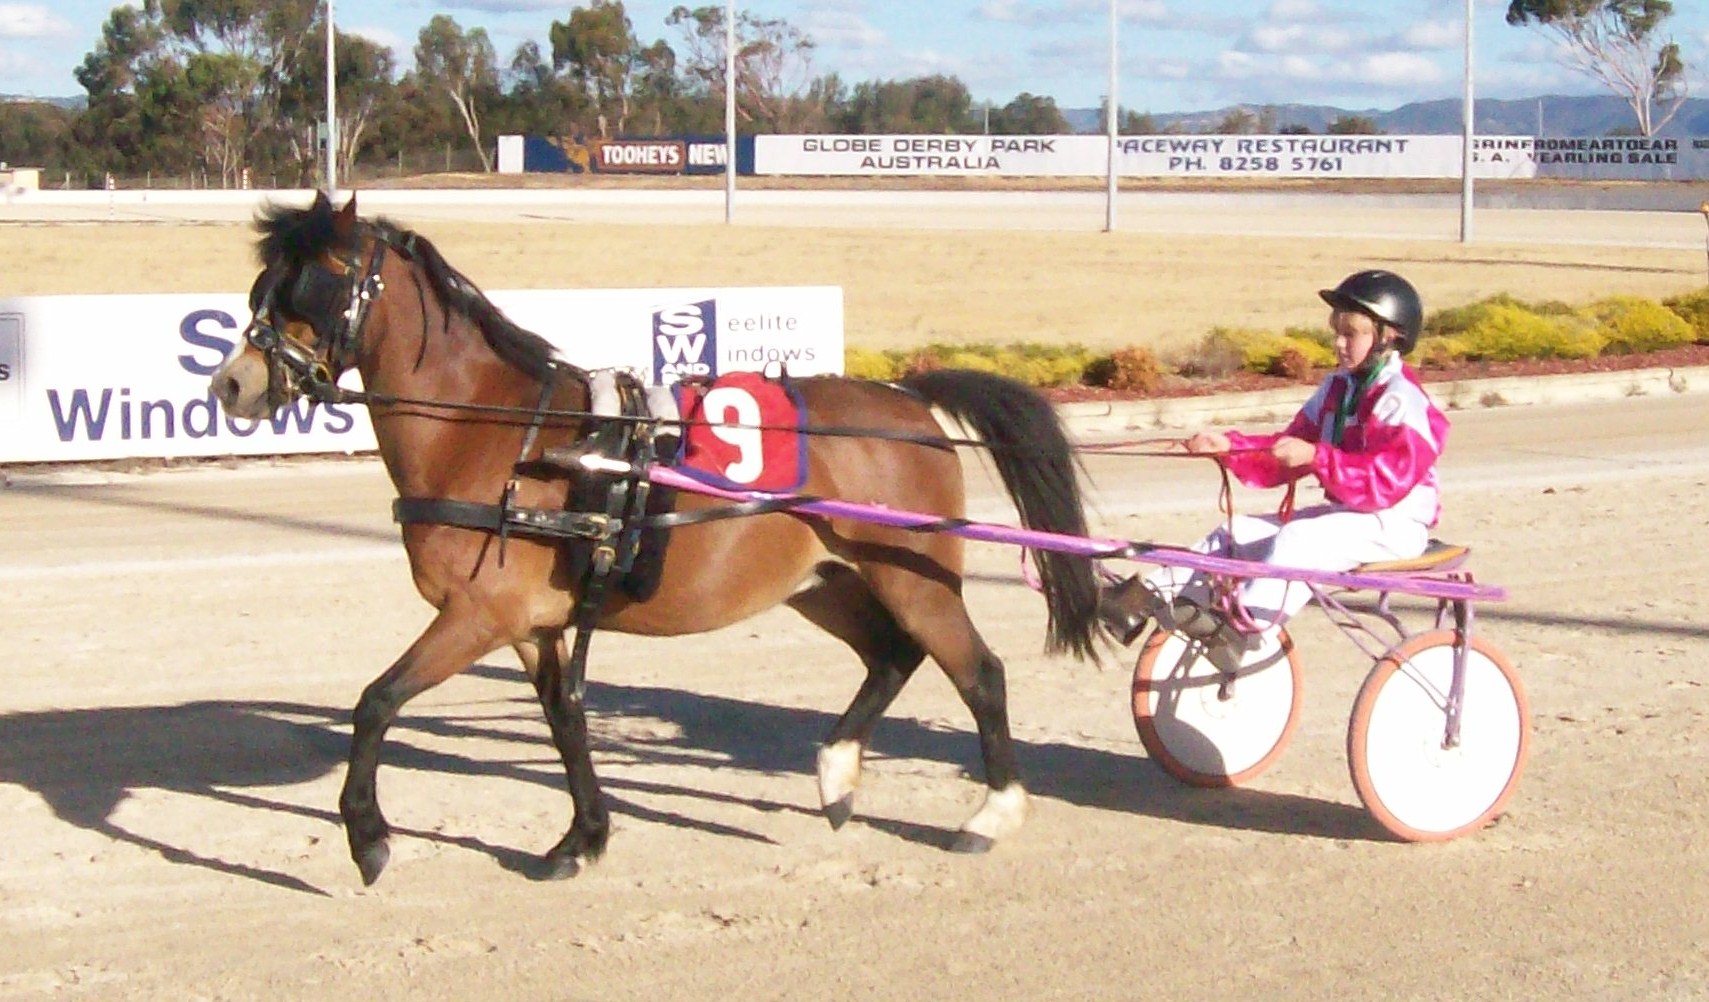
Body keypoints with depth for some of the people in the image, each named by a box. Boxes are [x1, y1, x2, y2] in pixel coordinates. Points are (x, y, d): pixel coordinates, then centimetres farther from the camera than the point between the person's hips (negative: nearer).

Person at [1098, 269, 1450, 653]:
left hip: (1391, 524, -8)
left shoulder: (1402, 399, -14)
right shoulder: (1338, 387, 14)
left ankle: (1244, 620, -44)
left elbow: (1389, 480, -26)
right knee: (1237, 533, -5)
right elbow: (1286, 452, 12)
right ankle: (1149, 595, -13)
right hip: (1343, 512, 8)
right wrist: (1230, 447, -4)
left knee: (1296, 540, -33)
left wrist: (1316, 457, -34)